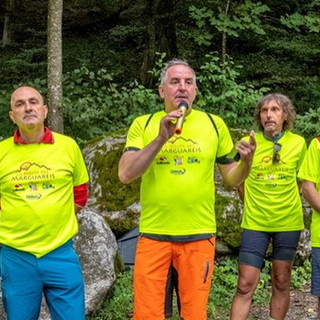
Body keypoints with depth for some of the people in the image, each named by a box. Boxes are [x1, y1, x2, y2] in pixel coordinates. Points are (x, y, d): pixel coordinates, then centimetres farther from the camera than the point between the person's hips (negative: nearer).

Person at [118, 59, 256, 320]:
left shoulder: (214, 124, 3)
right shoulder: (143, 124, 1)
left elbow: (232, 178, 9)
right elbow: (125, 175, -11)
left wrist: (246, 161, -13)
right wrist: (161, 138, -20)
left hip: (199, 236, 1)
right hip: (153, 235, 0)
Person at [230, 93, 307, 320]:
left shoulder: (298, 143, -1)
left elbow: (301, 181, 12)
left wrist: (287, 204, 5)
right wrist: (253, 205, 6)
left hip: (288, 223, 1)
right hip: (255, 223, -1)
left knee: (281, 283, 10)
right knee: (245, 286, -3)